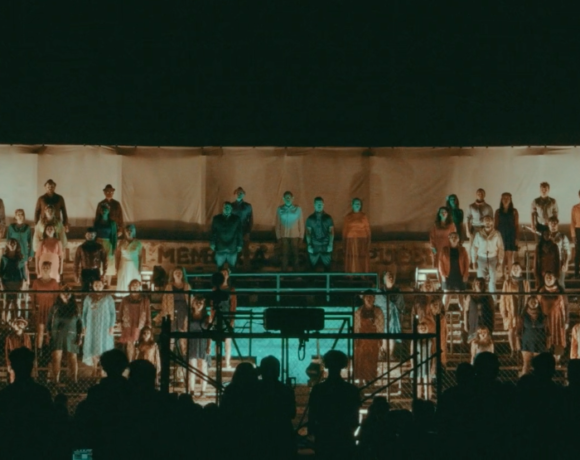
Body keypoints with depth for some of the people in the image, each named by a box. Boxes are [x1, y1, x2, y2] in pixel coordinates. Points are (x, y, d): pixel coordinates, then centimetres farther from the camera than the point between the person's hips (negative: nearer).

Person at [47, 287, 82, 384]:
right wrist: (48, 334, 1)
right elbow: (49, 322, 9)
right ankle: (56, 381, -7)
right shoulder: (55, 307, 7)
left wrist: (80, 336, 3)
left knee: (72, 359, 1)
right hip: (57, 336, -1)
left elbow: (80, 323, 8)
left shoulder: (75, 308, 8)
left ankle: (74, 379, 9)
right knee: (56, 358, -10)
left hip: (71, 337, 1)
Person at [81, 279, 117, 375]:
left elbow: (112, 313, 1)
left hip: (104, 326, -2)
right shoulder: (88, 298, 6)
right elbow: (84, 313, 9)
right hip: (92, 326, 2)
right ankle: (95, 369, 7)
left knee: (104, 346, -5)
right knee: (93, 346, 1)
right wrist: (84, 327, 4)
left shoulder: (108, 298, 0)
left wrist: (112, 326, -5)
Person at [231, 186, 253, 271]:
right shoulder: (231, 206, 4)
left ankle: (246, 270, 4)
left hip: (244, 233, 0)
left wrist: (248, 232, -4)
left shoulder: (248, 206, 3)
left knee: (246, 252, 0)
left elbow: (251, 220, 4)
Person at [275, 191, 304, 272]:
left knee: (295, 254, 1)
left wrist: (301, 237, 0)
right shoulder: (280, 209, 0)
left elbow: (301, 223, 2)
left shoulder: (298, 209, -2)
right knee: (285, 255, 1)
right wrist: (278, 237, 0)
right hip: (284, 236, 0)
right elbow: (277, 224, 3)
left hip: (295, 236, 0)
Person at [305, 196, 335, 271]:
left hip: (326, 247, 0)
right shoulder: (310, 218, 7)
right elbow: (308, 232, 5)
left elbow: (331, 231, 5)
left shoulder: (328, 217, 7)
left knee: (327, 267, -3)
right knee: (313, 267, 0)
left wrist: (330, 244, -5)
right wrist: (309, 245, -5)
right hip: (314, 247, 0)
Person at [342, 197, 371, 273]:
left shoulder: (364, 216, 3)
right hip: (351, 241, 0)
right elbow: (344, 230, 4)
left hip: (362, 241, 0)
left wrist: (368, 243, -2)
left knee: (362, 261, 0)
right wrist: (344, 243, 0)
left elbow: (367, 230, 4)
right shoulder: (348, 216, 3)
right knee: (352, 261, -1)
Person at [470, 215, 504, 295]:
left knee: (492, 280, 6)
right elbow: (474, 248, 3)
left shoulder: (497, 234, -6)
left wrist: (500, 263, -3)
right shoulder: (479, 234, -3)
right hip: (481, 259, 0)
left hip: (493, 259, 0)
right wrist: (474, 261, 2)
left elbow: (500, 249, -1)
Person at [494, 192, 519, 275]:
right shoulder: (498, 211, 7)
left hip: (511, 236, -1)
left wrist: (517, 238, -4)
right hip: (500, 236, 1)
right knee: (501, 256, -1)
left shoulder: (514, 211, 3)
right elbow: (495, 225, 7)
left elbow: (517, 225, 2)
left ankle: (509, 273, 2)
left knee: (509, 255, -3)